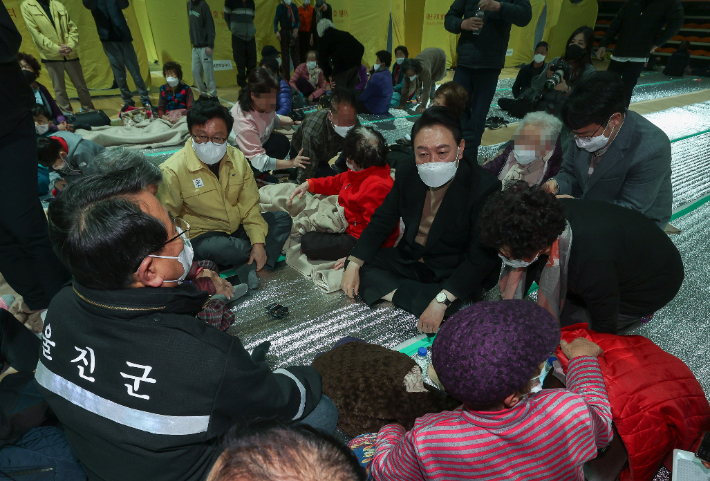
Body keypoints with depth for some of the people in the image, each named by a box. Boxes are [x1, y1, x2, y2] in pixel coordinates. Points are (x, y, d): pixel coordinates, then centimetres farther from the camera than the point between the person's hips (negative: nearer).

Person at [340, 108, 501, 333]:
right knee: (361, 268, -8)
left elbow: (481, 258, -25)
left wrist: (441, 301, -35)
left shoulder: (485, 188, -25)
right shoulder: (406, 171, -8)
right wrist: (353, 264, -10)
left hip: (454, 274, -5)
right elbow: (382, 221, 0)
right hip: (408, 260, 5)